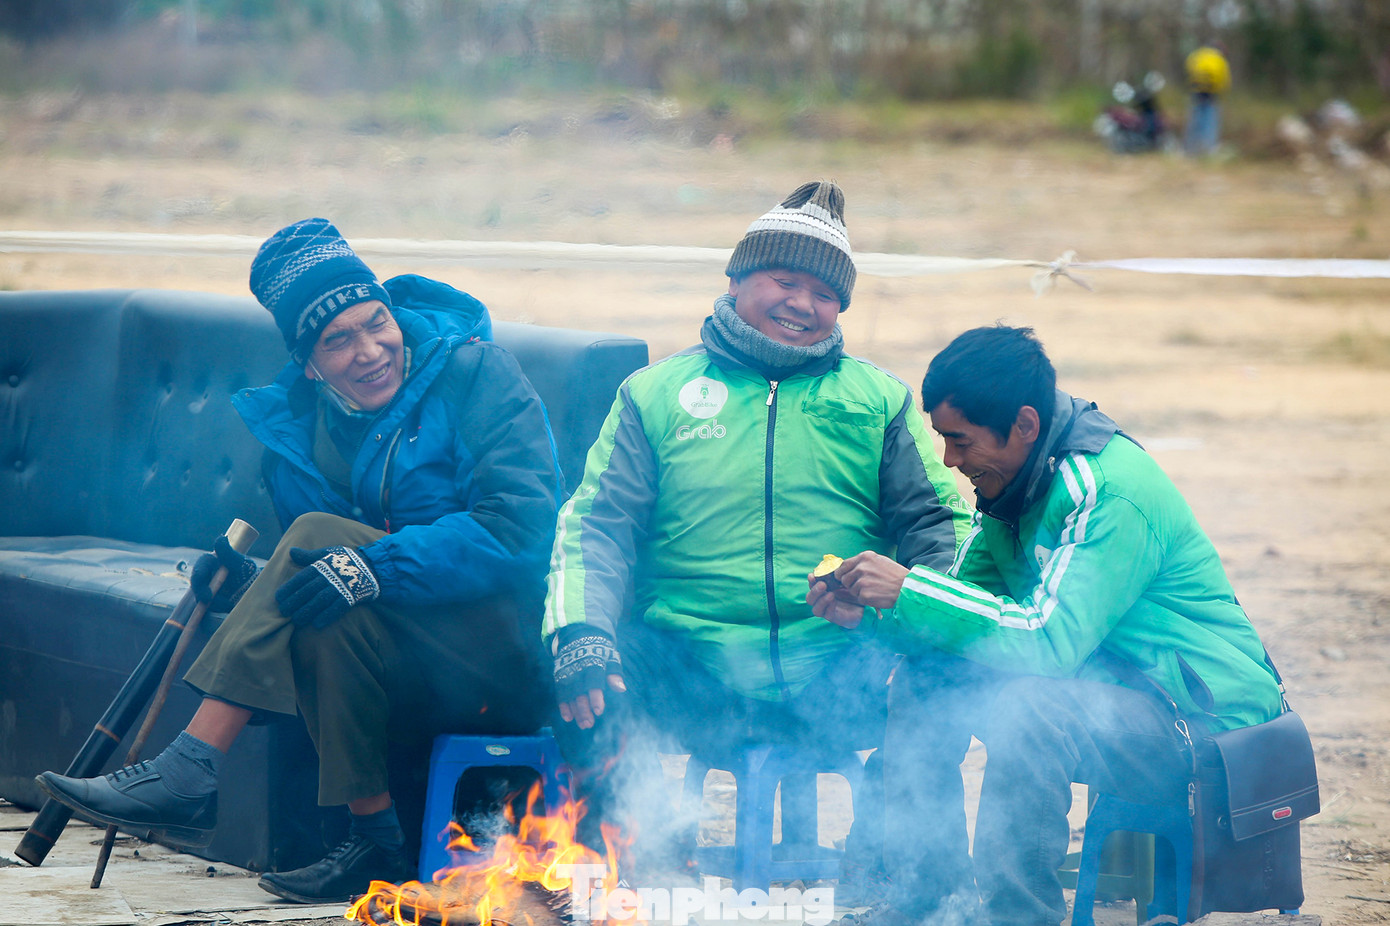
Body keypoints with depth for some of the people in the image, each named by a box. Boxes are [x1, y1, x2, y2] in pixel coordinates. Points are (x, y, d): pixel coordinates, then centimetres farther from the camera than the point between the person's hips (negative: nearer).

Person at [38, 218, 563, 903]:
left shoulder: (475, 373, -6)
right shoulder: (297, 423, 8)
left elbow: (522, 528, -19)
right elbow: (307, 580, 11)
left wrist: (377, 566, -31)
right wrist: (251, 588, -14)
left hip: (504, 654, -5)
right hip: (407, 677, 5)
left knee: (318, 535, -24)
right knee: (325, 621, -29)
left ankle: (188, 774, -27)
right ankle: (375, 843, -21)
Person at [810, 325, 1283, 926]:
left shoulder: (1112, 493, -24)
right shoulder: (1012, 484, 5)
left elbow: (1050, 639, -31)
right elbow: (969, 608, 8)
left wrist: (909, 590, -29)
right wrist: (870, 615, -9)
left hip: (1201, 720, -9)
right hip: (1105, 689, 9)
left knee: (1029, 706, -33)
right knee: (927, 675, -1)